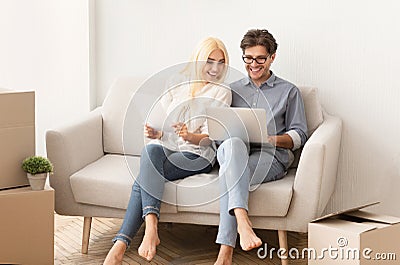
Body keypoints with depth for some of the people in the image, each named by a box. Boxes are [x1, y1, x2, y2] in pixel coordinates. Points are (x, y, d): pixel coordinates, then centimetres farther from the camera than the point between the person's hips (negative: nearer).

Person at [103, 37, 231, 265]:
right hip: (165, 148, 3)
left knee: (144, 179, -30)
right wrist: (154, 132, -13)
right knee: (151, 149, -35)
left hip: (196, 154, -3)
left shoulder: (222, 92, 7)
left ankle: (121, 244, -40)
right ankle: (151, 228, -49)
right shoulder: (177, 83, 16)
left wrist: (189, 136, -24)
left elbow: (209, 138, -2)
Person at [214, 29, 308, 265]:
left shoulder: (289, 91, 18)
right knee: (233, 143, -39)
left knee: (230, 173, -35)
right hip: (234, 152, 2)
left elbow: (299, 135, 10)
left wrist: (267, 138, -9)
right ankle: (242, 221, -54)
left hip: (271, 157, -2)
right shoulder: (233, 90, 26)